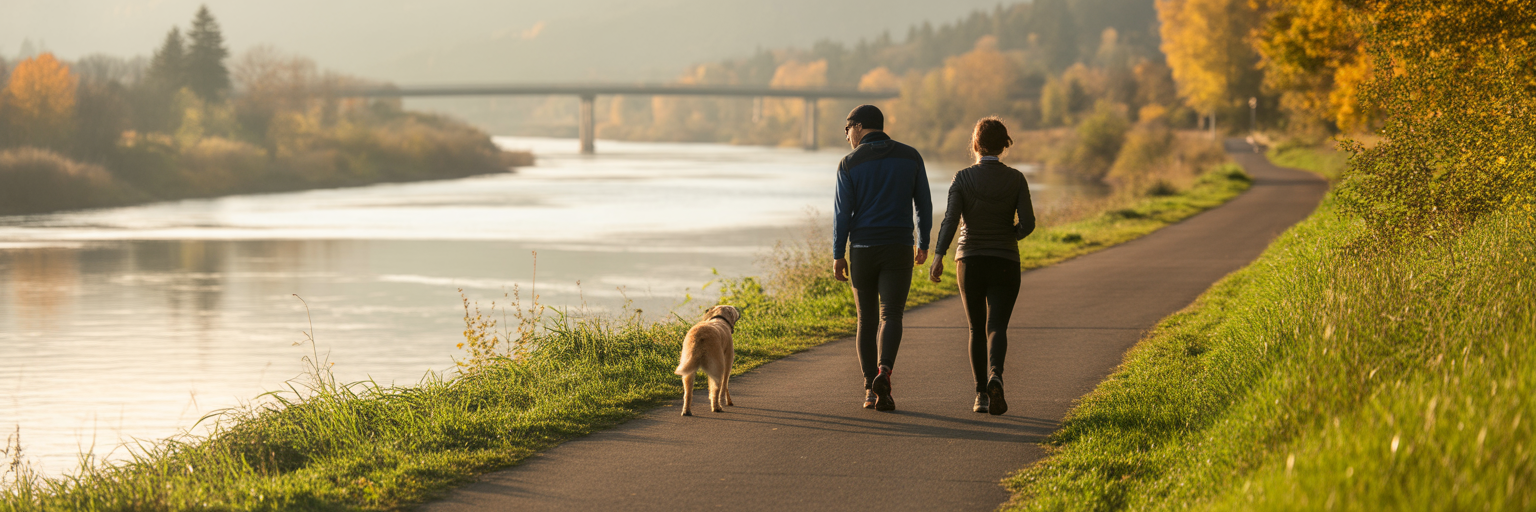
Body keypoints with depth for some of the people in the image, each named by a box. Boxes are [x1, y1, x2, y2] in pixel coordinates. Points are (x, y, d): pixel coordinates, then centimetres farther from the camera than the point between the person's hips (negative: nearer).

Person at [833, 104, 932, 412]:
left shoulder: (850, 164, -3)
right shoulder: (910, 157, 3)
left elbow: (842, 211, -7)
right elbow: (923, 203, 6)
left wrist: (837, 256, -2)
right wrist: (923, 244, 17)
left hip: (862, 250, 0)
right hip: (898, 249, 0)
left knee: (867, 319, 12)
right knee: (890, 317, -3)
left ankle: (871, 391, 10)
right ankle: (884, 372, -30)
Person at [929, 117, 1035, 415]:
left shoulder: (962, 179, -5)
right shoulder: (1016, 180, -3)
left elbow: (950, 219, -18)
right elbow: (1027, 223, -8)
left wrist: (938, 257, -25)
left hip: (969, 262, 1)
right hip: (1005, 264, -1)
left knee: (977, 330, 16)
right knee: (997, 328, -5)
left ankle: (981, 394, 14)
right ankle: (995, 377, -35)